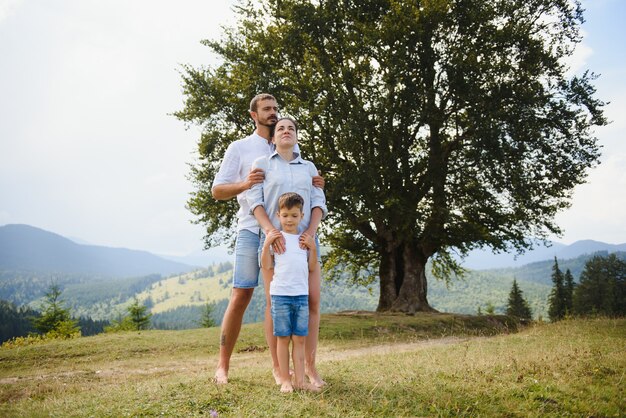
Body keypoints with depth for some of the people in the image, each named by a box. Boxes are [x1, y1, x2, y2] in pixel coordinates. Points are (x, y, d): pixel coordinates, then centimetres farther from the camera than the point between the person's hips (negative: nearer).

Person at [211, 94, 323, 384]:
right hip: (252, 232, -3)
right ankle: (223, 366, 6)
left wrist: (314, 185, -2)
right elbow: (217, 191, 1)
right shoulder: (239, 148, 6)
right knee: (241, 296, -5)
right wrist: (245, 184, -18)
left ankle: (277, 365, 15)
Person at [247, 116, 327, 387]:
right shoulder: (262, 164, 10)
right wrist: (270, 230, -17)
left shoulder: (309, 167, 17)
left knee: (312, 301, -4)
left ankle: (309, 366, 8)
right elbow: (255, 201, -1)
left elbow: (318, 203, 8)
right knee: (275, 303, -2)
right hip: (274, 240, -2)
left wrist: (311, 232, -9)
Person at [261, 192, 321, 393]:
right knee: (283, 338, 3)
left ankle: (300, 380, 10)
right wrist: (267, 243, -12)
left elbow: (311, 267, 14)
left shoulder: (304, 239, 13)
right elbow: (266, 266, -2)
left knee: (299, 338, 6)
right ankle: (285, 380, 10)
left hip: (302, 295, 4)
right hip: (280, 294, -4)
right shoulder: (275, 237, 1)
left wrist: (313, 247, 2)